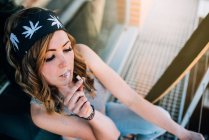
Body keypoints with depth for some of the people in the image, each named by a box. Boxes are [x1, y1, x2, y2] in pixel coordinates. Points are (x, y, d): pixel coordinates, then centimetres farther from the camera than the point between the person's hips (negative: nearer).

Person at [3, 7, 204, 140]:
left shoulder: (81, 54, -34)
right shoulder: (41, 113, -36)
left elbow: (130, 97, -28)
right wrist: (89, 115, -52)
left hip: (101, 113, 2)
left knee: (162, 117, -7)